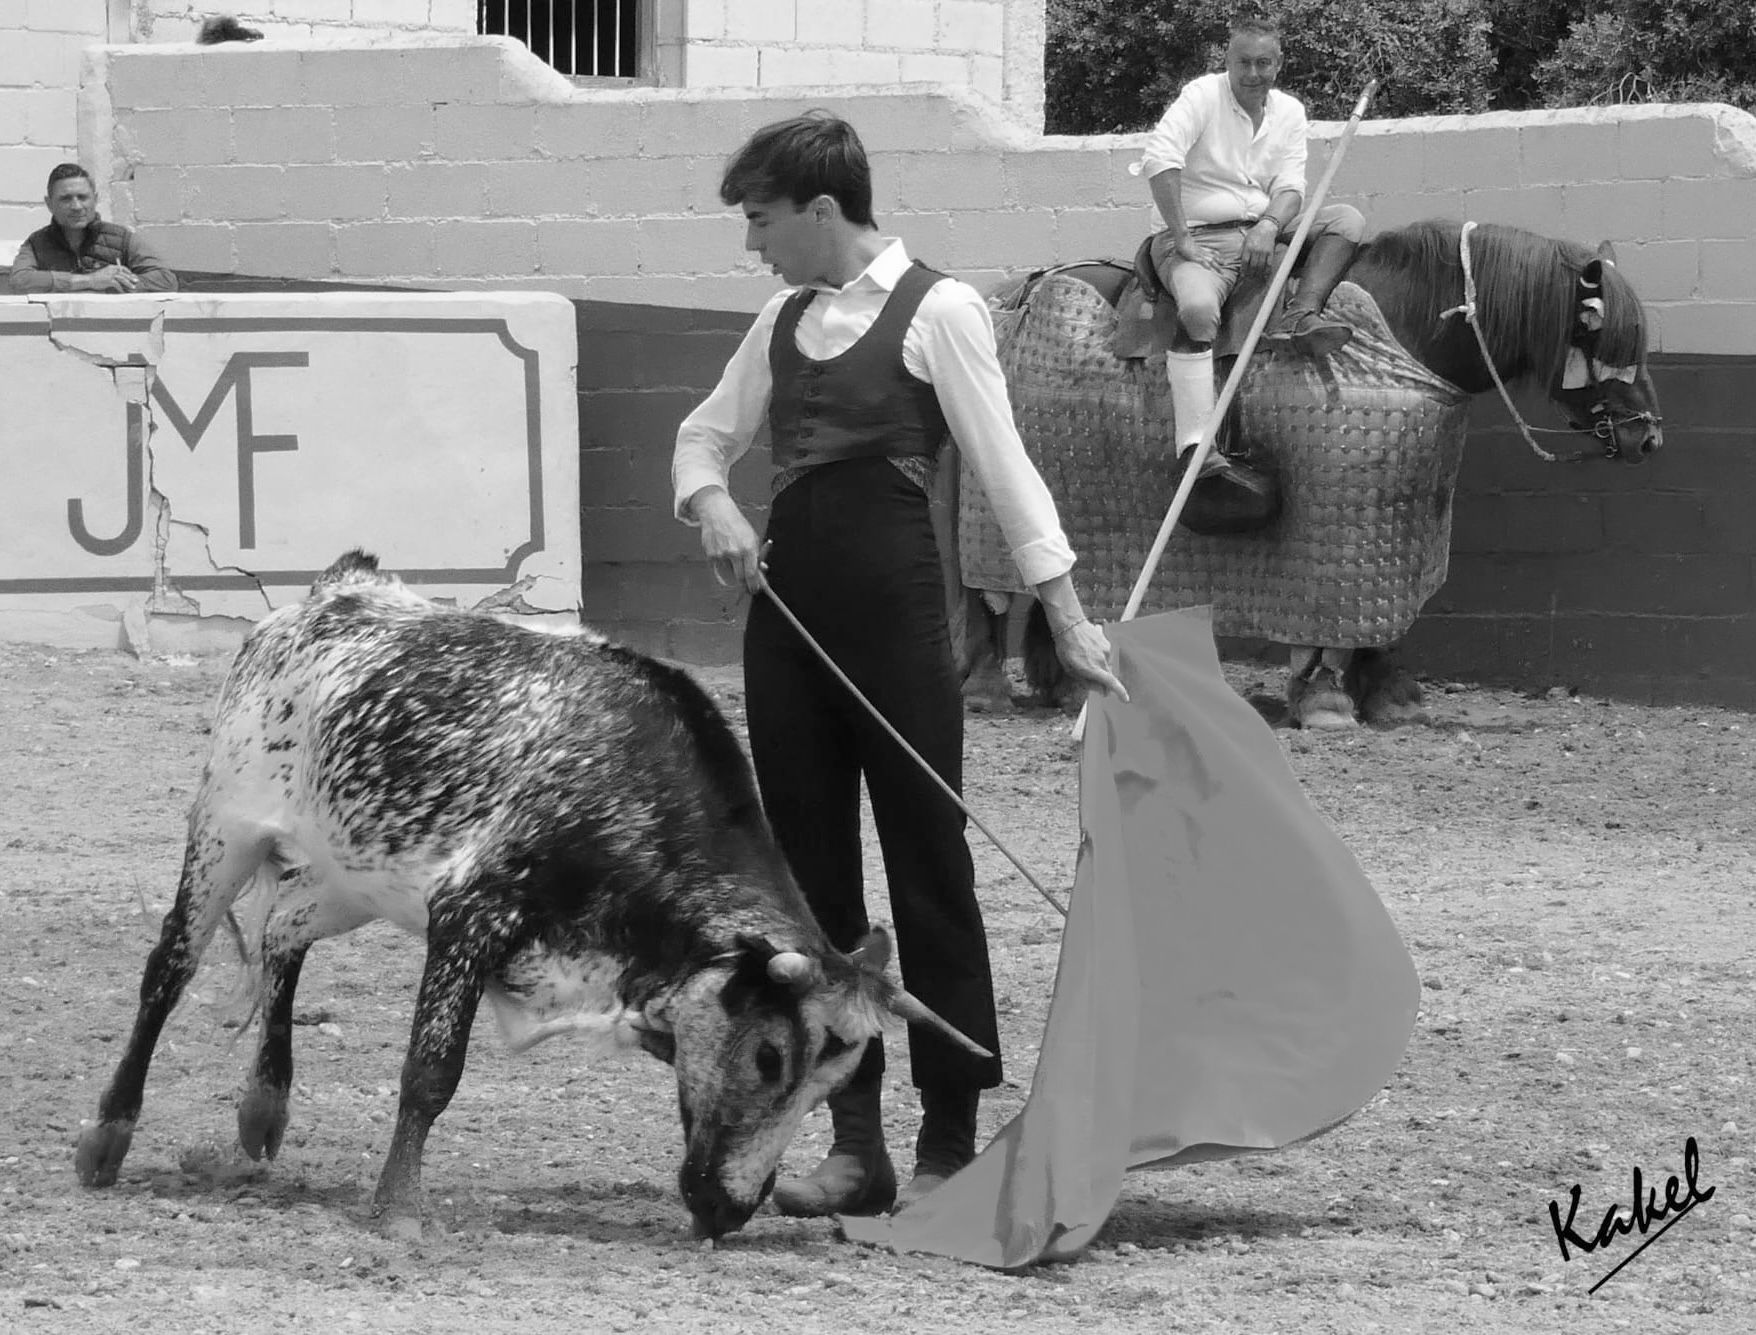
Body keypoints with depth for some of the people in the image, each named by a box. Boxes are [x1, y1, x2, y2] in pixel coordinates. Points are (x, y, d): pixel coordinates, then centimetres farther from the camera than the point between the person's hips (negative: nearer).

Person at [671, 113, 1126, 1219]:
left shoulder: (937, 310, -4)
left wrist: (1069, 617, -12)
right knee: (811, 867, 6)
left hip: (893, 598, -7)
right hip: (785, 600, 7)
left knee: (928, 859, -2)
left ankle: (952, 1145, 3)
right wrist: (712, 504, -2)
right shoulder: (787, 321, 15)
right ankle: (855, 1142, 12)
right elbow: (707, 433, 21)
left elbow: (1004, 463, -8)